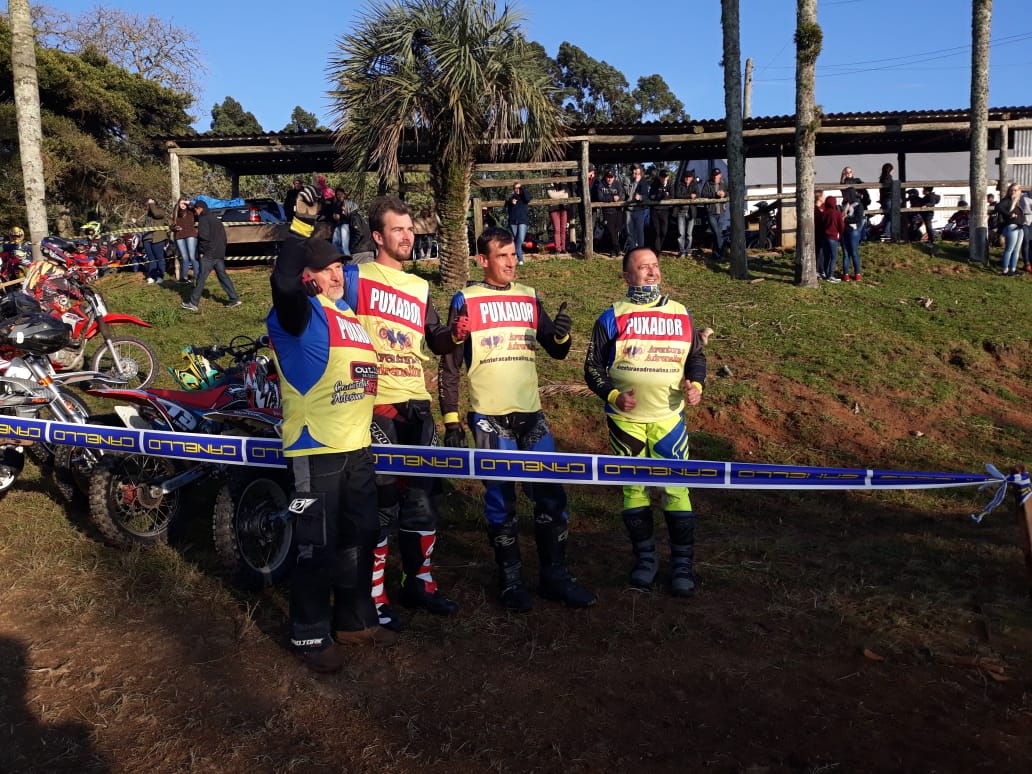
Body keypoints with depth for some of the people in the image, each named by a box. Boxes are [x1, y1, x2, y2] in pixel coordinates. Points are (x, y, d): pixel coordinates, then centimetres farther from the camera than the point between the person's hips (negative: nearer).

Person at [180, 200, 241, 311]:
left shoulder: (203, 219, -7)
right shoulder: (216, 220, 21)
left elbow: (203, 237, -18)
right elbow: (223, 236, 21)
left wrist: (201, 251, -9)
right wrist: (222, 251, 18)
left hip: (209, 254, -8)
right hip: (220, 254, 8)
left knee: (201, 277, -6)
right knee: (222, 275, 11)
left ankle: (193, 303, -4)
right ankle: (234, 299, 5)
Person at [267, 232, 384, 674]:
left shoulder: (350, 316, 16)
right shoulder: (301, 313, -11)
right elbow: (283, 282, -31)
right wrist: (302, 224, -28)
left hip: (357, 449, 8)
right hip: (315, 451, -8)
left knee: (361, 538, 17)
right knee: (318, 546, 0)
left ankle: (354, 620, 34)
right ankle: (310, 636, 17)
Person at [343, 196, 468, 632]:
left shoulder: (420, 287, 16)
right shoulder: (355, 277, -1)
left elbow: (434, 342, 15)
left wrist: (454, 335, -4)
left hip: (416, 403, 6)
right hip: (374, 405, -6)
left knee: (421, 496, 12)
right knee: (381, 501, -3)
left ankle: (419, 582, 26)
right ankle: (374, 597, 11)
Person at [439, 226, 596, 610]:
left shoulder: (529, 298, 10)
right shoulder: (466, 301, -2)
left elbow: (556, 351, 13)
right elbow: (449, 366, -2)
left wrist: (561, 334, -11)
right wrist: (451, 421, -7)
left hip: (531, 416, 4)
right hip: (489, 419, -4)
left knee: (552, 495, 5)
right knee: (501, 502, 4)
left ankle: (555, 576, 18)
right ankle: (510, 580, 18)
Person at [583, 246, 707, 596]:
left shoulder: (681, 315, 8)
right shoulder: (612, 318, 0)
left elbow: (697, 357, 18)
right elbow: (592, 368, 2)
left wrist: (695, 384, -2)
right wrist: (613, 395, -13)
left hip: (669, 418, 1)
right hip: (625, 420, -1)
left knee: (675, 489, -3)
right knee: (634, 488, 8)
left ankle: (683, 563, 11)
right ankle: (645, 557, 24)